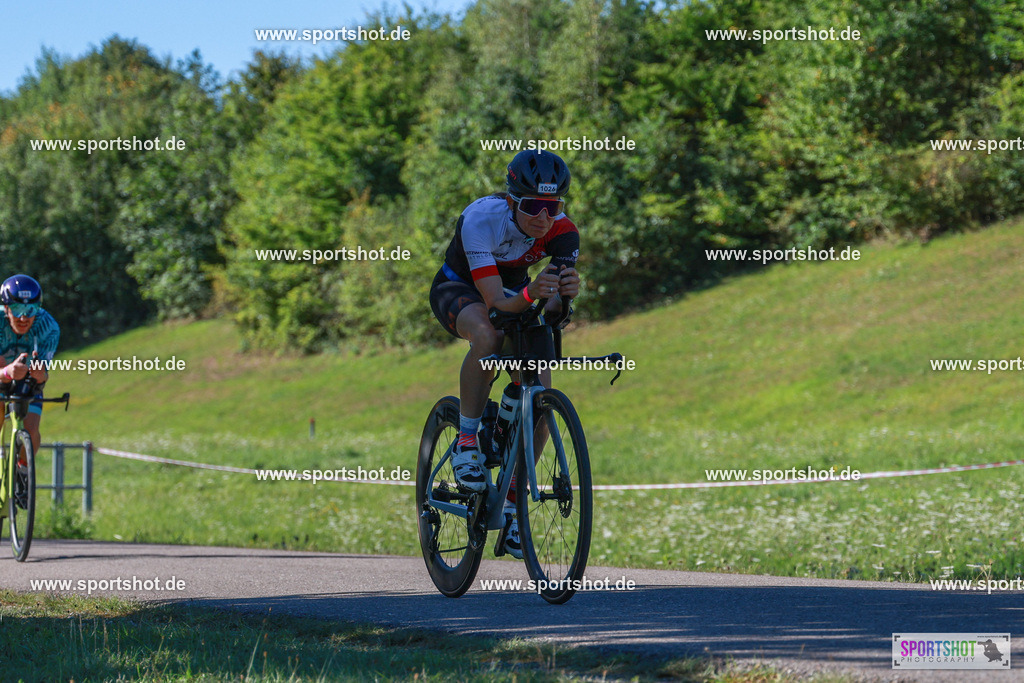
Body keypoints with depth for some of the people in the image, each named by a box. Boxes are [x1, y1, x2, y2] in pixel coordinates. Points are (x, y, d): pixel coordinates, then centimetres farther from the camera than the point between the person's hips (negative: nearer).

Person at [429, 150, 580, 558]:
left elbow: (555, 304, -36)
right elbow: (496, 302, -41)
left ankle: (511, 505, 1)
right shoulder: (481, 219, -35)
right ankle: (466, 442, -22)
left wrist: (566, 292, -60)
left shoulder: (562, 232, -26)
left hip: (516, 293, 4)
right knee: (486, 335, -39)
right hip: (459, 289, -4)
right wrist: (530, 294, -62)